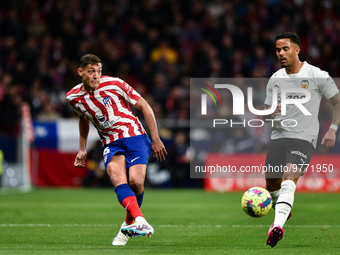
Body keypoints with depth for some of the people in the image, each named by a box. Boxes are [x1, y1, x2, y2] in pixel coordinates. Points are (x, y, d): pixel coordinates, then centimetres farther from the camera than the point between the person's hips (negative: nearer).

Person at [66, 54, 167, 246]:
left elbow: (144, 106, -3)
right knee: (117, 177, -29)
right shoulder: (74, 97, 2)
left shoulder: (114, 84, -10)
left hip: (135, 136, -2)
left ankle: (130, 224, 6)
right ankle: (139, 220, -46)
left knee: (136, 181, -22)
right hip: (110, 143, 3)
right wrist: (82, 149, 24)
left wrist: (156, 139, -5)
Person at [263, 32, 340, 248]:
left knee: (289, 179, -26)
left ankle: (278, 225, -40)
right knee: (272, 184, 8)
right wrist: (270, 114, -9)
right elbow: (266, 114, 16)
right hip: (278, 136, 6)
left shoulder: (317, 76, -4)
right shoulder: (275, 79, 10)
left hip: (304, 138, -5)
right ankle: (283, 211, 40)